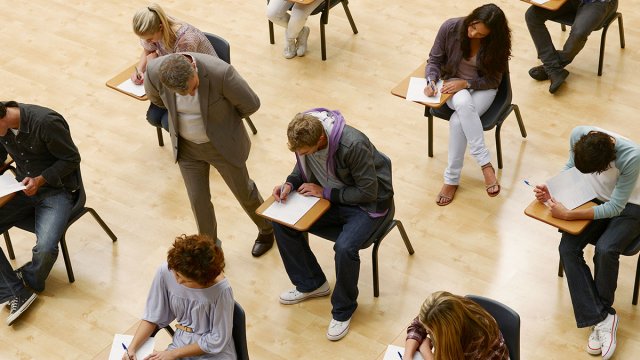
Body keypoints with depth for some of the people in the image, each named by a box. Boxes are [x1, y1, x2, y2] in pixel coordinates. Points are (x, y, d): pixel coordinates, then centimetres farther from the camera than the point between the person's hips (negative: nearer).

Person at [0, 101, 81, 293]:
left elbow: (72, 159, -13)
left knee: (45, 248, -27)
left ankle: (29, 283, 6)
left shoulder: (46, 122, -24)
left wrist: (40, 180, -23)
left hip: (55, 190, -6)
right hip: (23, 188, 6)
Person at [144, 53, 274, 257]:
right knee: (198, 200, 12)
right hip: (186, 146, 2)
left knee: (243, 192, 17)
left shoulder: (220, 72, -37)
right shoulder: (154, 72, -26)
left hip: (223, 144, -2)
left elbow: (251, 104, -19)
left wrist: (221, 118, -1)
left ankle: (267, 230, 47)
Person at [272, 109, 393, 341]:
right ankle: (311, 284, 12)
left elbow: (368, 192, -25)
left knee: (345, 248, -32)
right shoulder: (304, 136, -15)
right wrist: (290, 184, -13)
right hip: (330, 195, 7)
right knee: (282, 222, -8)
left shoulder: (354, 146, -35)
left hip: (367, 203, -7)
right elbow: (304, 167, 8)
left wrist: (325, 192, -22)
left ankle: (343, 310, -4)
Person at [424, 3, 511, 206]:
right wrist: (431, 81, -23)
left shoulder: (496, 43, -17)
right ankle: (485, 164, -35)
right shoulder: (450, 28, -15)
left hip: (483, 88, -1)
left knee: (458, 121, -33)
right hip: (454, 84, 1)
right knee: (463, 102, -37)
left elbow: (493, 80, -10)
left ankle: (452, 179, -20)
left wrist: (465, 83, -24)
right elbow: (434, 59, -3)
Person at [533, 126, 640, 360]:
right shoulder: (578, 134, -23)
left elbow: (615, 207, -27)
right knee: (567, 248, -20)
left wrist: (567, 215, -30)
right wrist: (552, 191, -16)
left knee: (605, 250, -30)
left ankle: (600, 315, -5)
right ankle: (602, 318, -17)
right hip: (595, 198, 5)